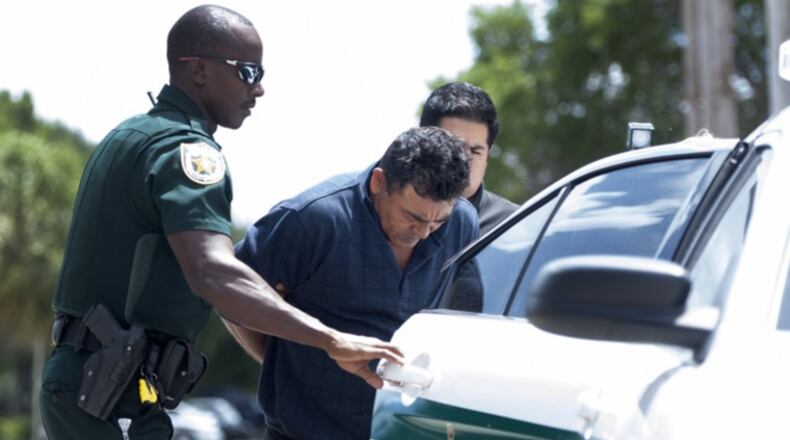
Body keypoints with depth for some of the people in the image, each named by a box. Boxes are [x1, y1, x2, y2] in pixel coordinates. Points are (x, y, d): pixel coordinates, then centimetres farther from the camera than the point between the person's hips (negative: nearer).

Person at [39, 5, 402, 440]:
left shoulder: (129, 135, 16)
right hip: (113, 400, -10)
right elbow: (214, 274, -32)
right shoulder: (185, 148, -15)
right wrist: (331, 341, -37)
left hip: (85, 383, 10)